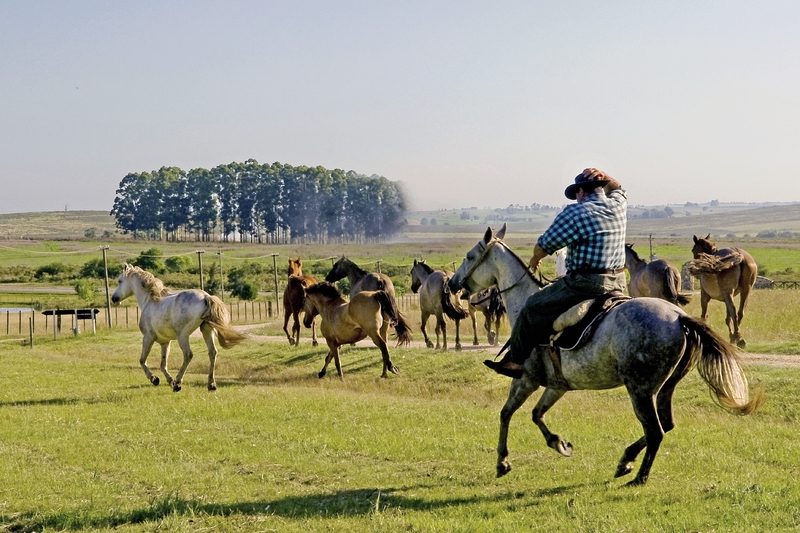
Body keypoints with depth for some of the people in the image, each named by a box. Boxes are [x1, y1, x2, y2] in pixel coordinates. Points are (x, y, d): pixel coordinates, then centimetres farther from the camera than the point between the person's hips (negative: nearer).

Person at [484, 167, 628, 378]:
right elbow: (616, 188, 35)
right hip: (618, 284, 8)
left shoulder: (575, 212, -11)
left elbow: (543, 246, -4)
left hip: (585, 285, -8)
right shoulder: (618, 205, 8)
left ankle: (516, 361, 12)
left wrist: (534, 260, 18)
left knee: (532, 308, 6)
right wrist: (604, 177, 15)